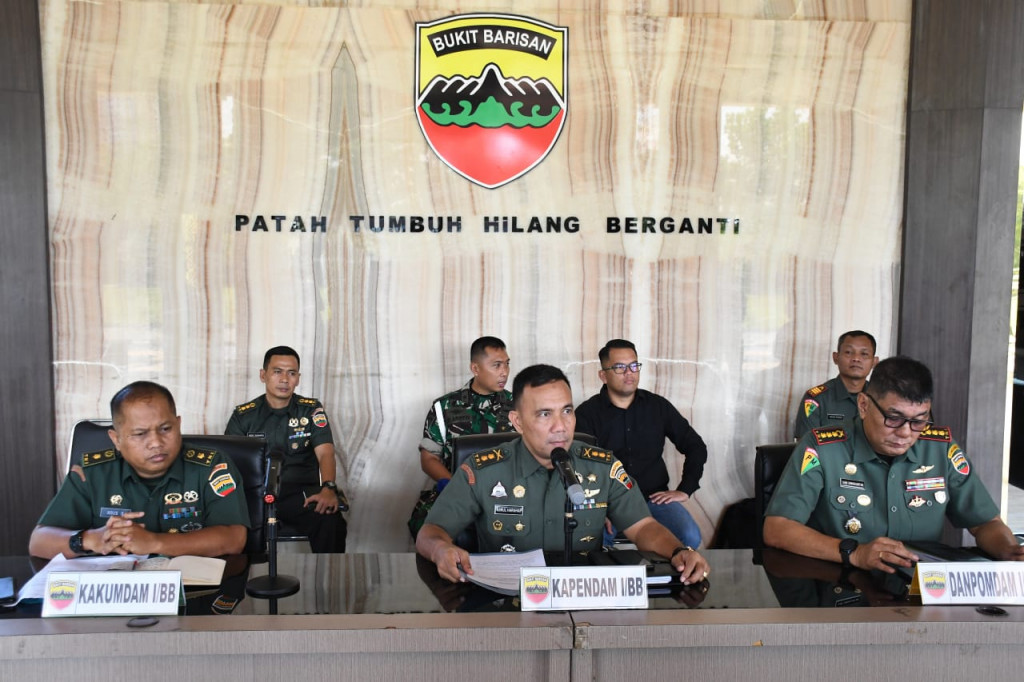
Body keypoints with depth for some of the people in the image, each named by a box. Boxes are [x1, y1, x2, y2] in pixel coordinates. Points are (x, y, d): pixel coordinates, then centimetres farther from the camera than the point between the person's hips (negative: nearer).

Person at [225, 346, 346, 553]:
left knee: (331, 521, -33)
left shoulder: (311, 410, 10)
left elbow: (325, 453, -2)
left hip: (301, 493, -1)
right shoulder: (243, 415, 12)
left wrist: (328, 489, -22)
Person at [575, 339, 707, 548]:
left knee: (690, 538, -25)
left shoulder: (657, 406, 9)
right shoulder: (587, 413, 0)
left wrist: (684, 490, 5)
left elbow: (696, 447, 16)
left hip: (654, 498, 3)